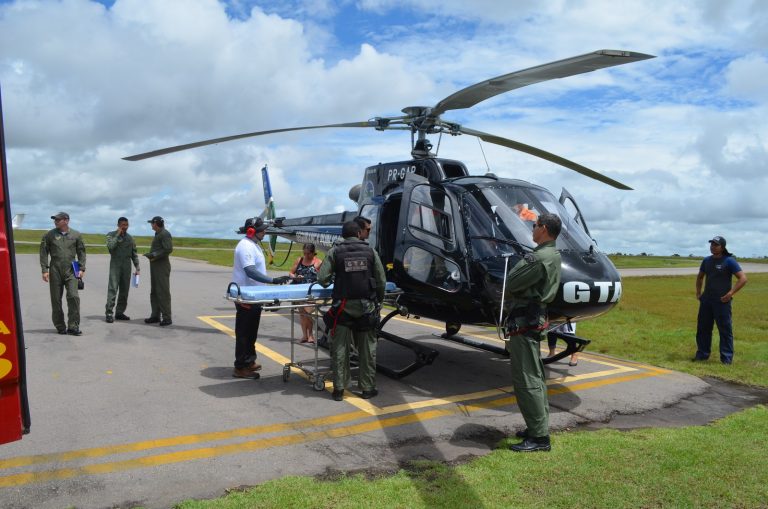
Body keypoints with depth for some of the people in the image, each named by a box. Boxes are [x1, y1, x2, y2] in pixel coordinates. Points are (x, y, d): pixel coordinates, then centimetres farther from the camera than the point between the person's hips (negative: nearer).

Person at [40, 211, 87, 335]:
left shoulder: (76, 235, 7)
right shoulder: (49, 235, 5)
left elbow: (81, 252, 9)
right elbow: (43, 253, 4)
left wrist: (82, 268, 1)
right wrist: (44, 270, -3)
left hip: (71, 270, -1)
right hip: (55, 270, 1)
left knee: (73, 296, -11)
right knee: (56, 299, 4)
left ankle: (73, 326, -4)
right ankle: (60, 326, 15)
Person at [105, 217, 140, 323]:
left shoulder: (130, 237, 13)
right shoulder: (111, 235, 3)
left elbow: (134, 253, 15)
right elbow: (110, 246, -17)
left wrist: (137, 267, 9)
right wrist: (118, 234, -11)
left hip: (127, 265, 4)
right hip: (115, 265, -4)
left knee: (124, 290, 5)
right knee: (112, 289, -10)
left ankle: (120, 312, 12)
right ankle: (109, 313, -10)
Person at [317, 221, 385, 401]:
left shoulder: (335, 251, 0)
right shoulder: (370, 251, 4)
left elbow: (322, 278, -6)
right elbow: (381, 281, 3)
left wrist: (329, 283, 16)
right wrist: (378, 301, 16)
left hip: (344, 306, -1)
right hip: (366, 306, 1)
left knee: (340, 348, 7)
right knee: (367, 349, 10)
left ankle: (339, 389, 11)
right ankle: (368, 388, 17)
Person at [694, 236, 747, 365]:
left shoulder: (729, 261, -7)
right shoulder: (706, 260, 10)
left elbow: (743, 278, -13)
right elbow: (700, 277, 25)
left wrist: (730, 293, -17)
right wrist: (698, 292, 14)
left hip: (722, 301, -6)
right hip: (706, 301, 6)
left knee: (725, 330, 0)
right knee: (702, 328, 10)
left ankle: (727, 358, 7)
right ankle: (702, 354, 21)